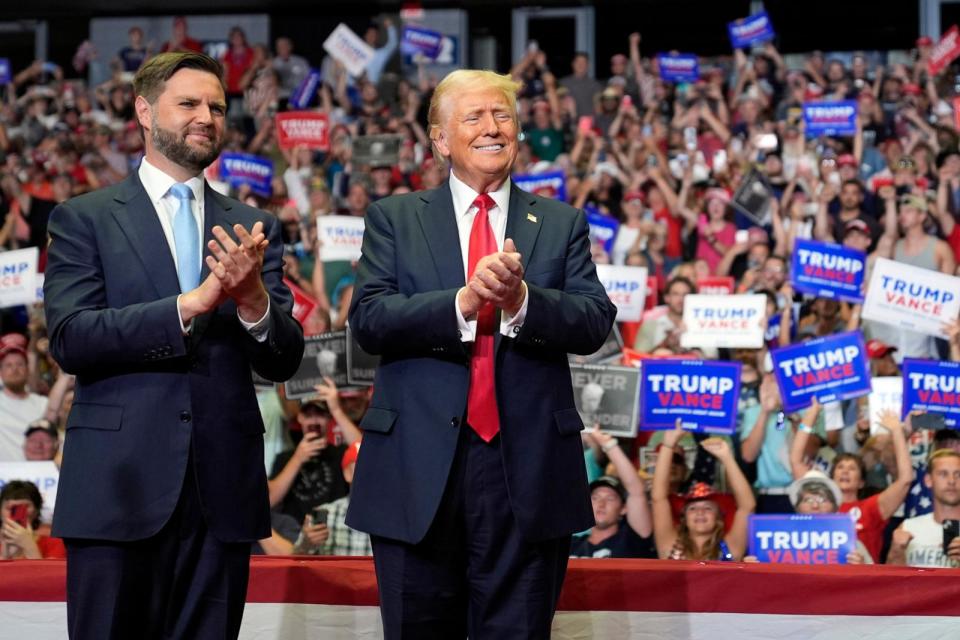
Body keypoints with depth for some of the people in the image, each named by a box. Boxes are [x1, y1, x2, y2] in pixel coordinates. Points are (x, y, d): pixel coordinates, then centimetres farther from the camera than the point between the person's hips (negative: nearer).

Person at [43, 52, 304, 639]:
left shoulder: (253, 229, 13)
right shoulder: (84, 220, 4)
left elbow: (284, 362, 7)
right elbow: (70, 338, -9)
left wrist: (253, 298, -14)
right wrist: (191, 304, -17)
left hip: (222, 489, 3)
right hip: (118, 484, -3)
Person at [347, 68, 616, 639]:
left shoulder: (561, 224, 12)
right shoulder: (394, 219, 9)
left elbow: (596, 323, -1)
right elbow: (368, 319, -5)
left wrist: (522, 299, -20)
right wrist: (463, 302, -20)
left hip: (527, 475, 1)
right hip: (420, 469, 0)